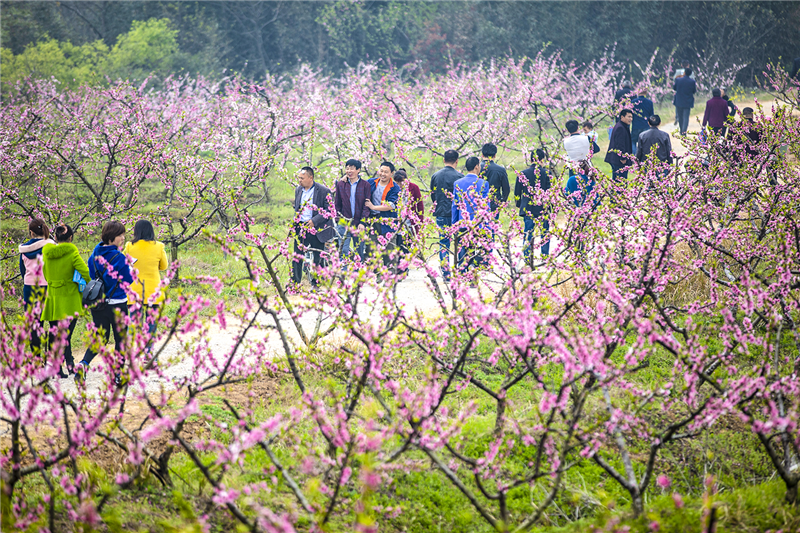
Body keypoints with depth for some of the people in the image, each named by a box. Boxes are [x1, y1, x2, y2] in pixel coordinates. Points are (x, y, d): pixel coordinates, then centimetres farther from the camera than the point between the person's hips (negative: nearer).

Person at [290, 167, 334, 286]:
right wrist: (296, 221, 8)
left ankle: (316, 284, 16)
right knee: (297, 256, 2)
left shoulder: (324, 191, -10)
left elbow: (329, 210, -11)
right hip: (300, 227, 5)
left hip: (315, 228, -5)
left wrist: (314, 221, -18)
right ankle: (294, 283, 7)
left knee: (318, 258, 5)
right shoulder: (298, 190, 10)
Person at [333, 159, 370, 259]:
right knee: (343, 251, -7)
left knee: (359, 253, 7)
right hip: (344, 224, 1)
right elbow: (337, 204, 11)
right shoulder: (341, 184, 6)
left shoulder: (365, 185, 1)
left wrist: (362, 222, -10)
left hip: (359, 225, -1)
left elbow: (366, 205, -1)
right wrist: (338, 219, 1)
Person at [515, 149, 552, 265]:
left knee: (528, 234, 6)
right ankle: (545, 256, 12)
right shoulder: (546, 173, -6)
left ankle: (527, 258, 3)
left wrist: (520, 205, 17)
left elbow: (517, 193, 4)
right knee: (545, 233, 11)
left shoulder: (523, 174, 0)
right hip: (543, 209, -1)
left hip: (527, 209, 1)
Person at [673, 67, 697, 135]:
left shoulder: (678, 80, -10)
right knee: (686, 117, 1)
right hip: (688, 102, -1)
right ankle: (684, 131, -11)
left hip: (679, 101, 1)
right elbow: (694, 91, -1)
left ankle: (681, 131, 25)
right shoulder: (692, 82, -11)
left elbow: (674, 87, 5)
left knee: (680, 117, 15)